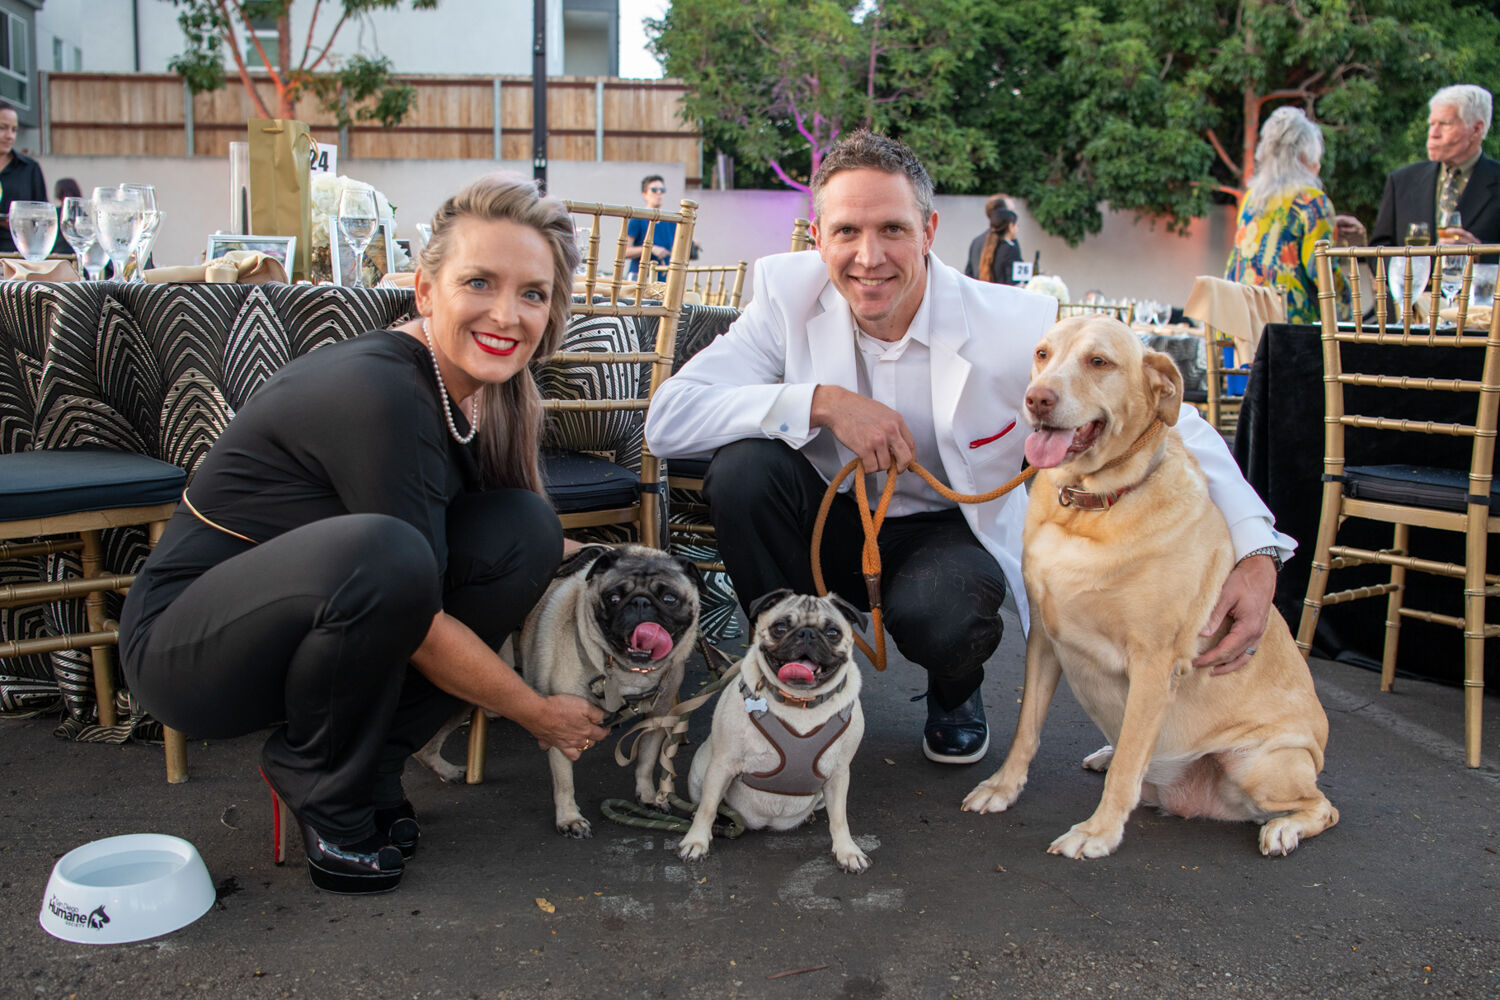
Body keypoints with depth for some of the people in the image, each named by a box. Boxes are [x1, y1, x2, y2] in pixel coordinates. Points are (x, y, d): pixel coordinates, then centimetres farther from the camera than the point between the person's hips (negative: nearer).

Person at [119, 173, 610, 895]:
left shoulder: (491, 393, -3)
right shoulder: (380, 393, -28)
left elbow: (519, 550, 13)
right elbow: (423, 628, -25)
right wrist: (536, 713, -12)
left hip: (303, 623, 8)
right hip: (185, 643, -8)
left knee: (524, 526, -10)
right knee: (380, 554, -37)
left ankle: (369, 767, 0)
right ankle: (319, 783, -7)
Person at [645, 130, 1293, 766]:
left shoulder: (1017, 326, -22)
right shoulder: (789, 297, -17)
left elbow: (1172, 424, -15)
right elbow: (667, 419, -23)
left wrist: (1256, 553, -28)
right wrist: (820, 402, -33)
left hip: (954, 528, -2)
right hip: (831, 522, 2)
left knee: (934, 617, -35)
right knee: (743, 464, -27)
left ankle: (955, 692, 7)